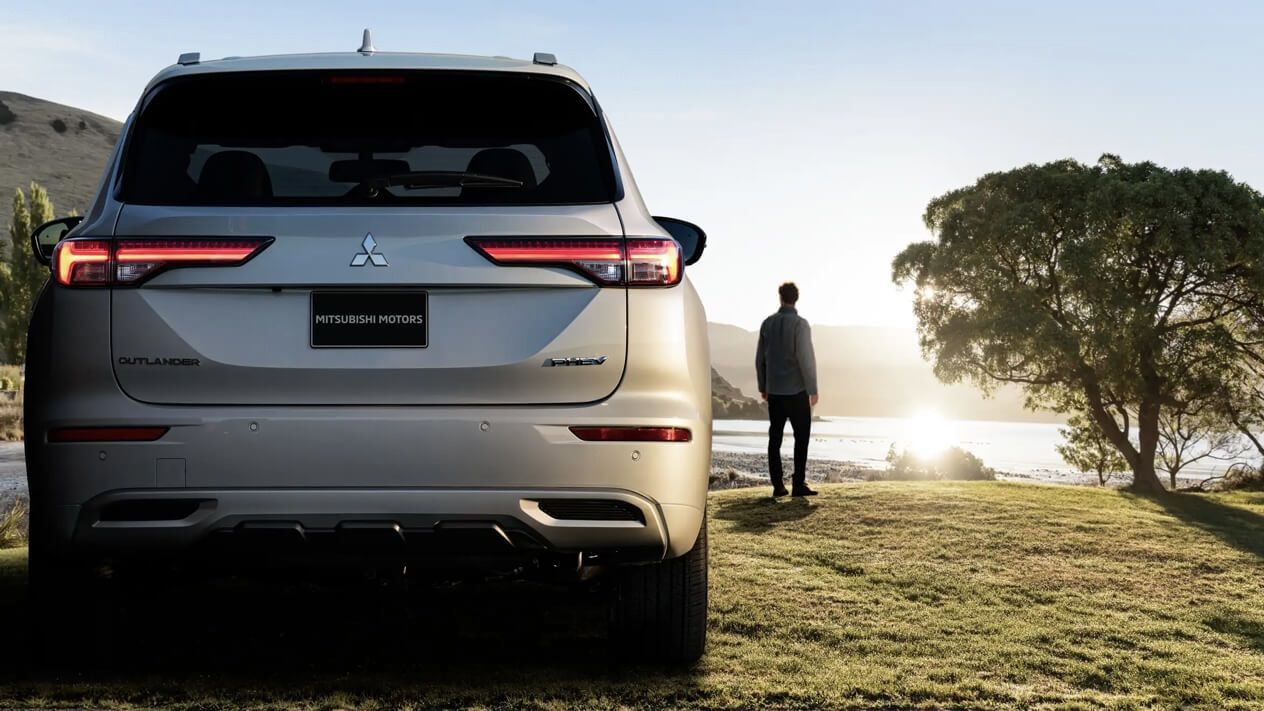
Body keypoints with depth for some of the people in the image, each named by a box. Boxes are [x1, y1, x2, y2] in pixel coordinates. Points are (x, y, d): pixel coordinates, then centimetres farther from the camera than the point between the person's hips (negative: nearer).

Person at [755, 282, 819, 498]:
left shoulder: (768, 323, 4)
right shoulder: (800, 324, -11)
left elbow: (760, 358, 8)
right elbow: (806, 359, -16)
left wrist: (763, 386, 18)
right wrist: (813, 390, -10)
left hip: (774, 391, 5)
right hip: (796, 390, -5)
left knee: (775, 437, 7)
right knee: (802, 437, 2)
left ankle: (778, 485, 5)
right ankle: (799, 484, -4)